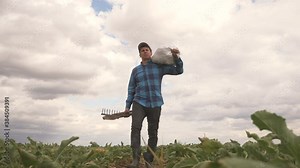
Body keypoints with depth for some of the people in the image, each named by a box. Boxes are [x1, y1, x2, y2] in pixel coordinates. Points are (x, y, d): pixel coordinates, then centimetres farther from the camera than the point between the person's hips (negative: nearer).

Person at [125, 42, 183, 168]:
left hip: (155, 104, 0)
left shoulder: (159, 66, 9)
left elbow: (178, 71, 6)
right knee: (135, 127, -23)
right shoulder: (135, 70, 14)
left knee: (153, 133, -1)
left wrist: (176, 57, -11)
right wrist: (127, 106, 9)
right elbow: (131, 89, 16)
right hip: (139, 102, 0)